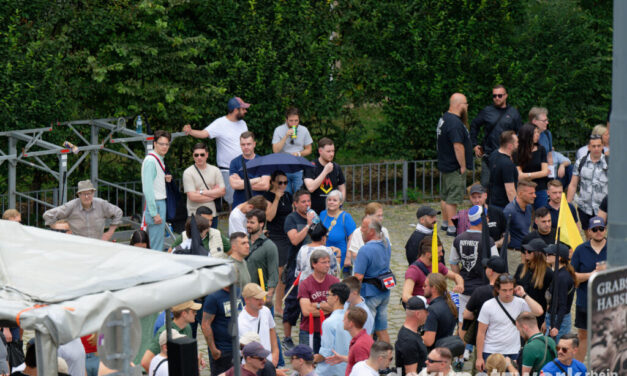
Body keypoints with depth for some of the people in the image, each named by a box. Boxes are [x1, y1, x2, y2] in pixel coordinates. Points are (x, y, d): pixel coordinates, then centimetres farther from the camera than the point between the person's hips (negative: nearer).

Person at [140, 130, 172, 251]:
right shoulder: (150, 161, -14)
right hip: (155, 204, -10)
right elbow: (148, 189, -19)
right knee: (156, 247, -9)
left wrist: (164, 179, 4)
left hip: (160, 203, 10)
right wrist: (154, 213, -21)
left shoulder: (159, 160, 15)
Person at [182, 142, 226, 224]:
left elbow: (223, 191, -2)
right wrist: (214, 193, -5)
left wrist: (202, 192, -10)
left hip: (212, 214, 4)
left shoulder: (215, 170, 7)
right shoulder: (188, 173, -5)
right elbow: (192, 197, -13)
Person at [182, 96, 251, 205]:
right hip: (227, 170, -6)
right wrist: (190, 131, -42)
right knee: (232, 201, -5)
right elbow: (204, 133, -23)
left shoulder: (242, 123, 10)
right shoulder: (220, 124, -11)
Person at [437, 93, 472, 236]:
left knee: (445, 196, 19)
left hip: (445, 164, 11)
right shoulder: (455, 123, -23)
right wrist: (463, 166, -20)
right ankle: (452, 228, -4)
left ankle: (445, 223, 31)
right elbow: (458, 146, -25)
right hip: (454, 168, -11)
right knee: (453, 198, -6)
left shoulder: (444, 118, 11)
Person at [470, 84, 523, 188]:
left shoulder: (513, 113, 6)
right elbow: (474, 126, 17)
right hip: (488, 155, 0)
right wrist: (475, 144, 10)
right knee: (485, 184, 0)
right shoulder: (487, 111, 5)